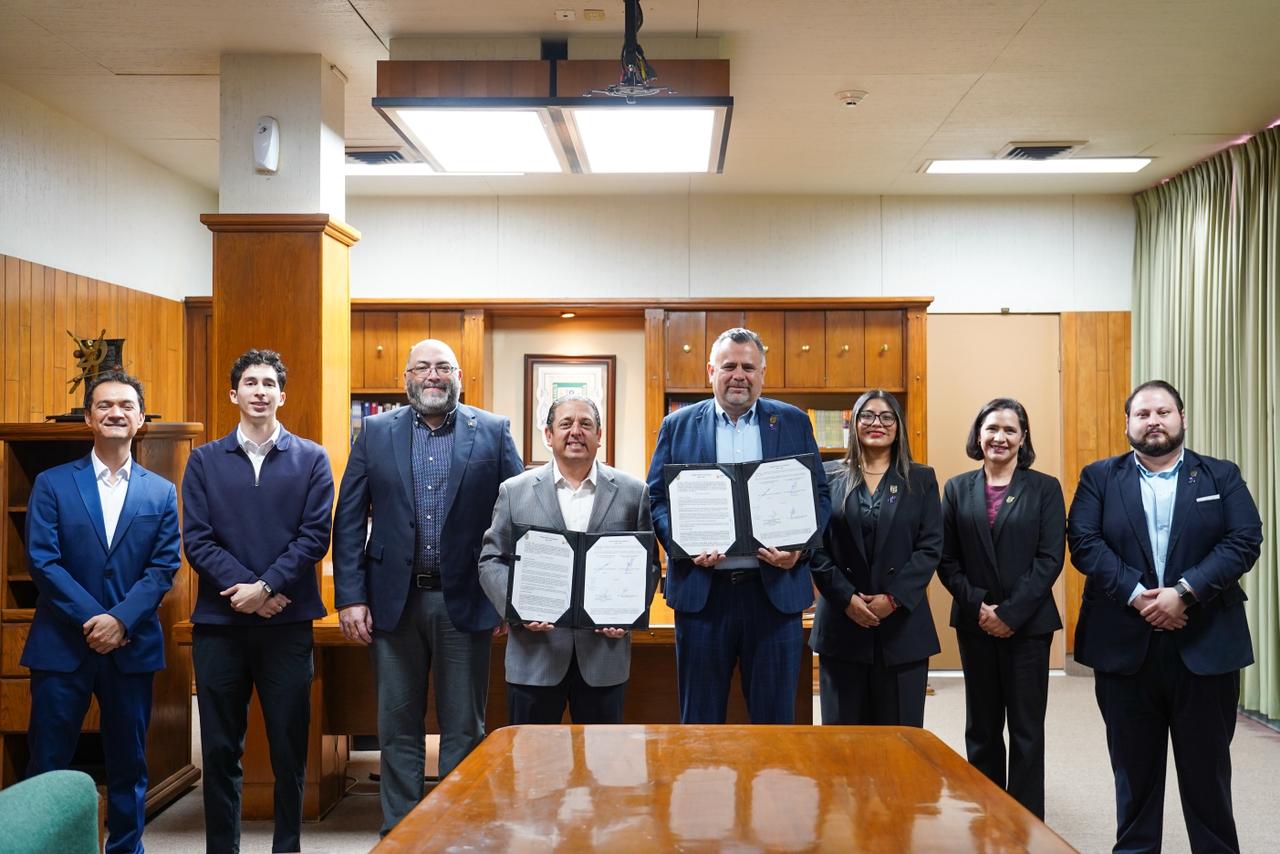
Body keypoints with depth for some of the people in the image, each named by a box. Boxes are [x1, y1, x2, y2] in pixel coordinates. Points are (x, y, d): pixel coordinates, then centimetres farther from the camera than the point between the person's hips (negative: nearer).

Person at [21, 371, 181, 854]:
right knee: (47, 766, 4)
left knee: (129, 765, 9)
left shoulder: (161, 492, 7)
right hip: (62, 645, -1)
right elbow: (42, 560, -5)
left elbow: (165, 567, 0)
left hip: (132, 647, 1)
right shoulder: (52, 484, 3)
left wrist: (121, 620, -14)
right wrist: (93, 619, -13)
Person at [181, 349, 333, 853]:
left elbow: (315, 536, -3)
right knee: (219, 749, 7)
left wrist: (265, 588, -13)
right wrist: (243, 588, -13)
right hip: (218, 622, 1)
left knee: (289, 746, 6)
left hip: (288, 622, -1)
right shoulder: (204, 460, 8)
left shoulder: (311, 459, 5)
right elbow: (195, 538, 0)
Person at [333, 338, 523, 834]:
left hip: (465, 601, -1)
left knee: (463, 729, 8)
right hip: (393, 600, 1)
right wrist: (350, 597, -3)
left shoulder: (492, 432, 2)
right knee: (398, 727, 10)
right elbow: (349, 519, 4)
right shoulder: (376, 432, 6)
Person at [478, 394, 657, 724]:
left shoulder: (632, 492, 5)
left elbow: (648, 564, 7)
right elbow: (492, 561, 5)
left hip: (605, 648, 0)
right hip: (535, 651, 0)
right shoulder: (515, 491, 5)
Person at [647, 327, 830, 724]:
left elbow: (819, 496, 7)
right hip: (701, 590, 0)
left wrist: (799, 547, -11)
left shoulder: (794, 423, 8)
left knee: (775, 718, 9)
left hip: (776, 589, 0)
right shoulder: (678, 424, 7)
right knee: (700, 719, 9)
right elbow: (656, 498, 5)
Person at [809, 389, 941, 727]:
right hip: (842, 621, 0)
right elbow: (816, 546, 1)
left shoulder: (921, 479, 8)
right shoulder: (829, 476, 6)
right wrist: (846, 598, -10)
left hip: (902, 622, 0)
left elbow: (930, 547, 1)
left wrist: (894, 598, -10)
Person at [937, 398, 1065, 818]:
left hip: (1028, 623, -2)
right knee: (981, 727, 10)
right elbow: (947, 559, 3)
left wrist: (1011, 612, -14)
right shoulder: (957, 489, 5)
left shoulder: (1045, 488, 0)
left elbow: (1050, 558, -7)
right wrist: (978, 606, -10)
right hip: (974, 623, 2)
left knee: (1026, 728, 4)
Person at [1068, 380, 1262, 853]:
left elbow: (1244, 541, -6)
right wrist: (1137, 595, -17)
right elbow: (1084, 543, -6)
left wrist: (1184, 591, -17)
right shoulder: (1099, 477, 5)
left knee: (1207, 766, 10)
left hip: (1205, 644, 0)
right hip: (1125, 645, 0)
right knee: (1133, 765, 11)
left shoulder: (1222, 476, 6)